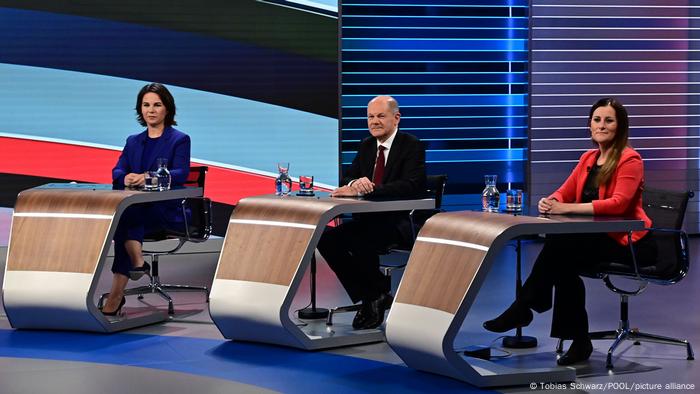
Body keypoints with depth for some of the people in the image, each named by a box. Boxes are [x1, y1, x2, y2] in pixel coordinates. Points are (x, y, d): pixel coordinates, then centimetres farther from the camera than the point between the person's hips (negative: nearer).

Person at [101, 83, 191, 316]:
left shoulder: (179, 140, 4)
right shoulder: (133, 142, 20)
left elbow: (181, 174, -12)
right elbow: (117, 172, 7)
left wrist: (148, 177, -30)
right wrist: (126, 178, -20)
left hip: (169, 211, -4)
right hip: (138, 210, 4)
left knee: (123, 216, -32)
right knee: (125, 221, -35)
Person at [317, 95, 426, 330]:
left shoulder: (412, 146, -6)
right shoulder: (366, 146, 15)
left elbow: (412, 185, -22)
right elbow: (347, 180, 10)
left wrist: (370, 188, -30)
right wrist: (355, 184, -18)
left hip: (399, 223, -7)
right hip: (368, 220, 7)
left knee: (360, 240, -35)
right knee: (326, 238, -18)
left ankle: (377, 295, -10)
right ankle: (370, 297, -9)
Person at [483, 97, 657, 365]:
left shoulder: (629, 160, -10)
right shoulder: (589, 158, 13)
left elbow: (618, 203, -23)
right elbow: (564, 193, 11)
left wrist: (567, 208, -27)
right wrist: (551, 202, -15)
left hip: (628, 241, -7)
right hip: (599, 239, 7)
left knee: (559, 245, -27)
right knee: (564, 264, -25)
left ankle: (522, 310, -14)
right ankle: (578, 341, -17)